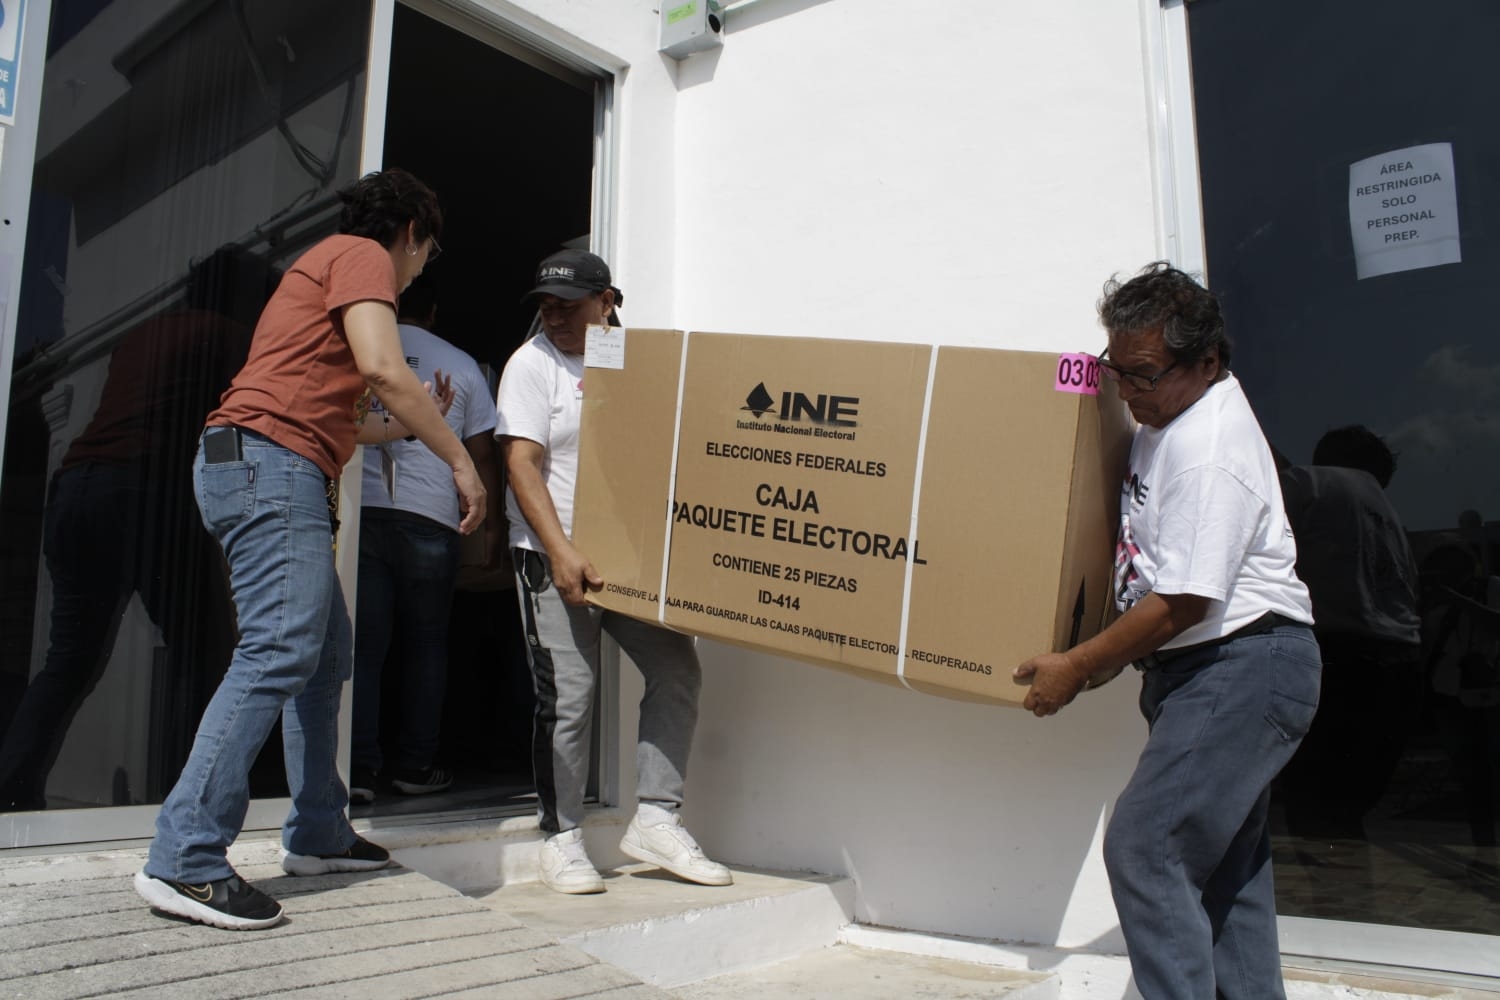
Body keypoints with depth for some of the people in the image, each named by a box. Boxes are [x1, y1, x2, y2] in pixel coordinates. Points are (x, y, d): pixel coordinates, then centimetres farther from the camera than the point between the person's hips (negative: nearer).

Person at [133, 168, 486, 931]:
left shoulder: (328, 265, 30)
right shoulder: (362, 255, 0)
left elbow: (335, 418, 31)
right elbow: (382, 367, -17)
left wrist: (410, 427, 44)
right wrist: (458, 457, -11)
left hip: (282, 475, 11)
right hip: (269, 461, -11)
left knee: (326, 653, 11)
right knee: (279, 652, -17)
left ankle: (317, 835, 18)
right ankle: (185, 862, -17)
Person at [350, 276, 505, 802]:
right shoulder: (460, 365, 10)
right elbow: (482, 454, 9)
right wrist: (493, 523, 16)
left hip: (359, 513, 1)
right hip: (429, 519, 0)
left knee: (362, 644, 4)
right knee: (425, 644, 9)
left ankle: (358, 767, 2)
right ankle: (416, 765, 13)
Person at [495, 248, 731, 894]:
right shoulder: (532, 363, 0)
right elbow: (521, 464, -9)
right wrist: (561, 552, -20)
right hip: (554, 555, -4)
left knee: (677, 670, -1)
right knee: (567, 694, -4)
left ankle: (655, 821, 10)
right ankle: (561, 838, 12)